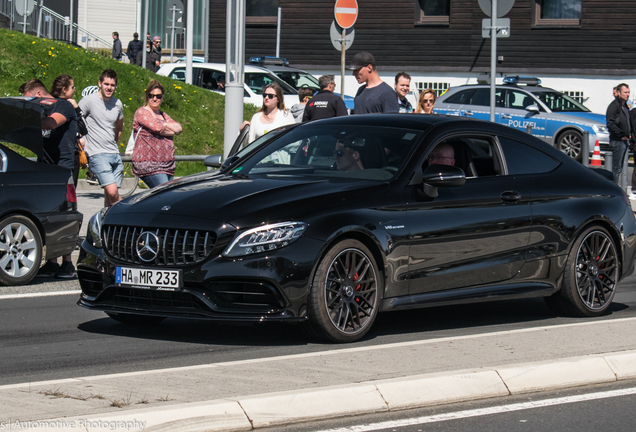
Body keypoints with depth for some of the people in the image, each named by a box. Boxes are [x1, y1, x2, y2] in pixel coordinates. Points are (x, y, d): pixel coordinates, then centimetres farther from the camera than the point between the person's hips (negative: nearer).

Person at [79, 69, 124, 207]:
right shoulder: (88, 101, -7)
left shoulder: (117, 104, 11)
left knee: (109, 197, 7)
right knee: (112, 192, -20)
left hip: (115, 155, 6)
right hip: (97, 155, -6)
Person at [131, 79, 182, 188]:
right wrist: (172, 130, 1)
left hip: (168, 165, 8)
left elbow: (179, 128, 7)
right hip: (149, 166, -8)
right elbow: (158, 128, -15)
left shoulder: (163, 115, 22)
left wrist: (164, 124, -6)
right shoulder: (141, 113, -1)